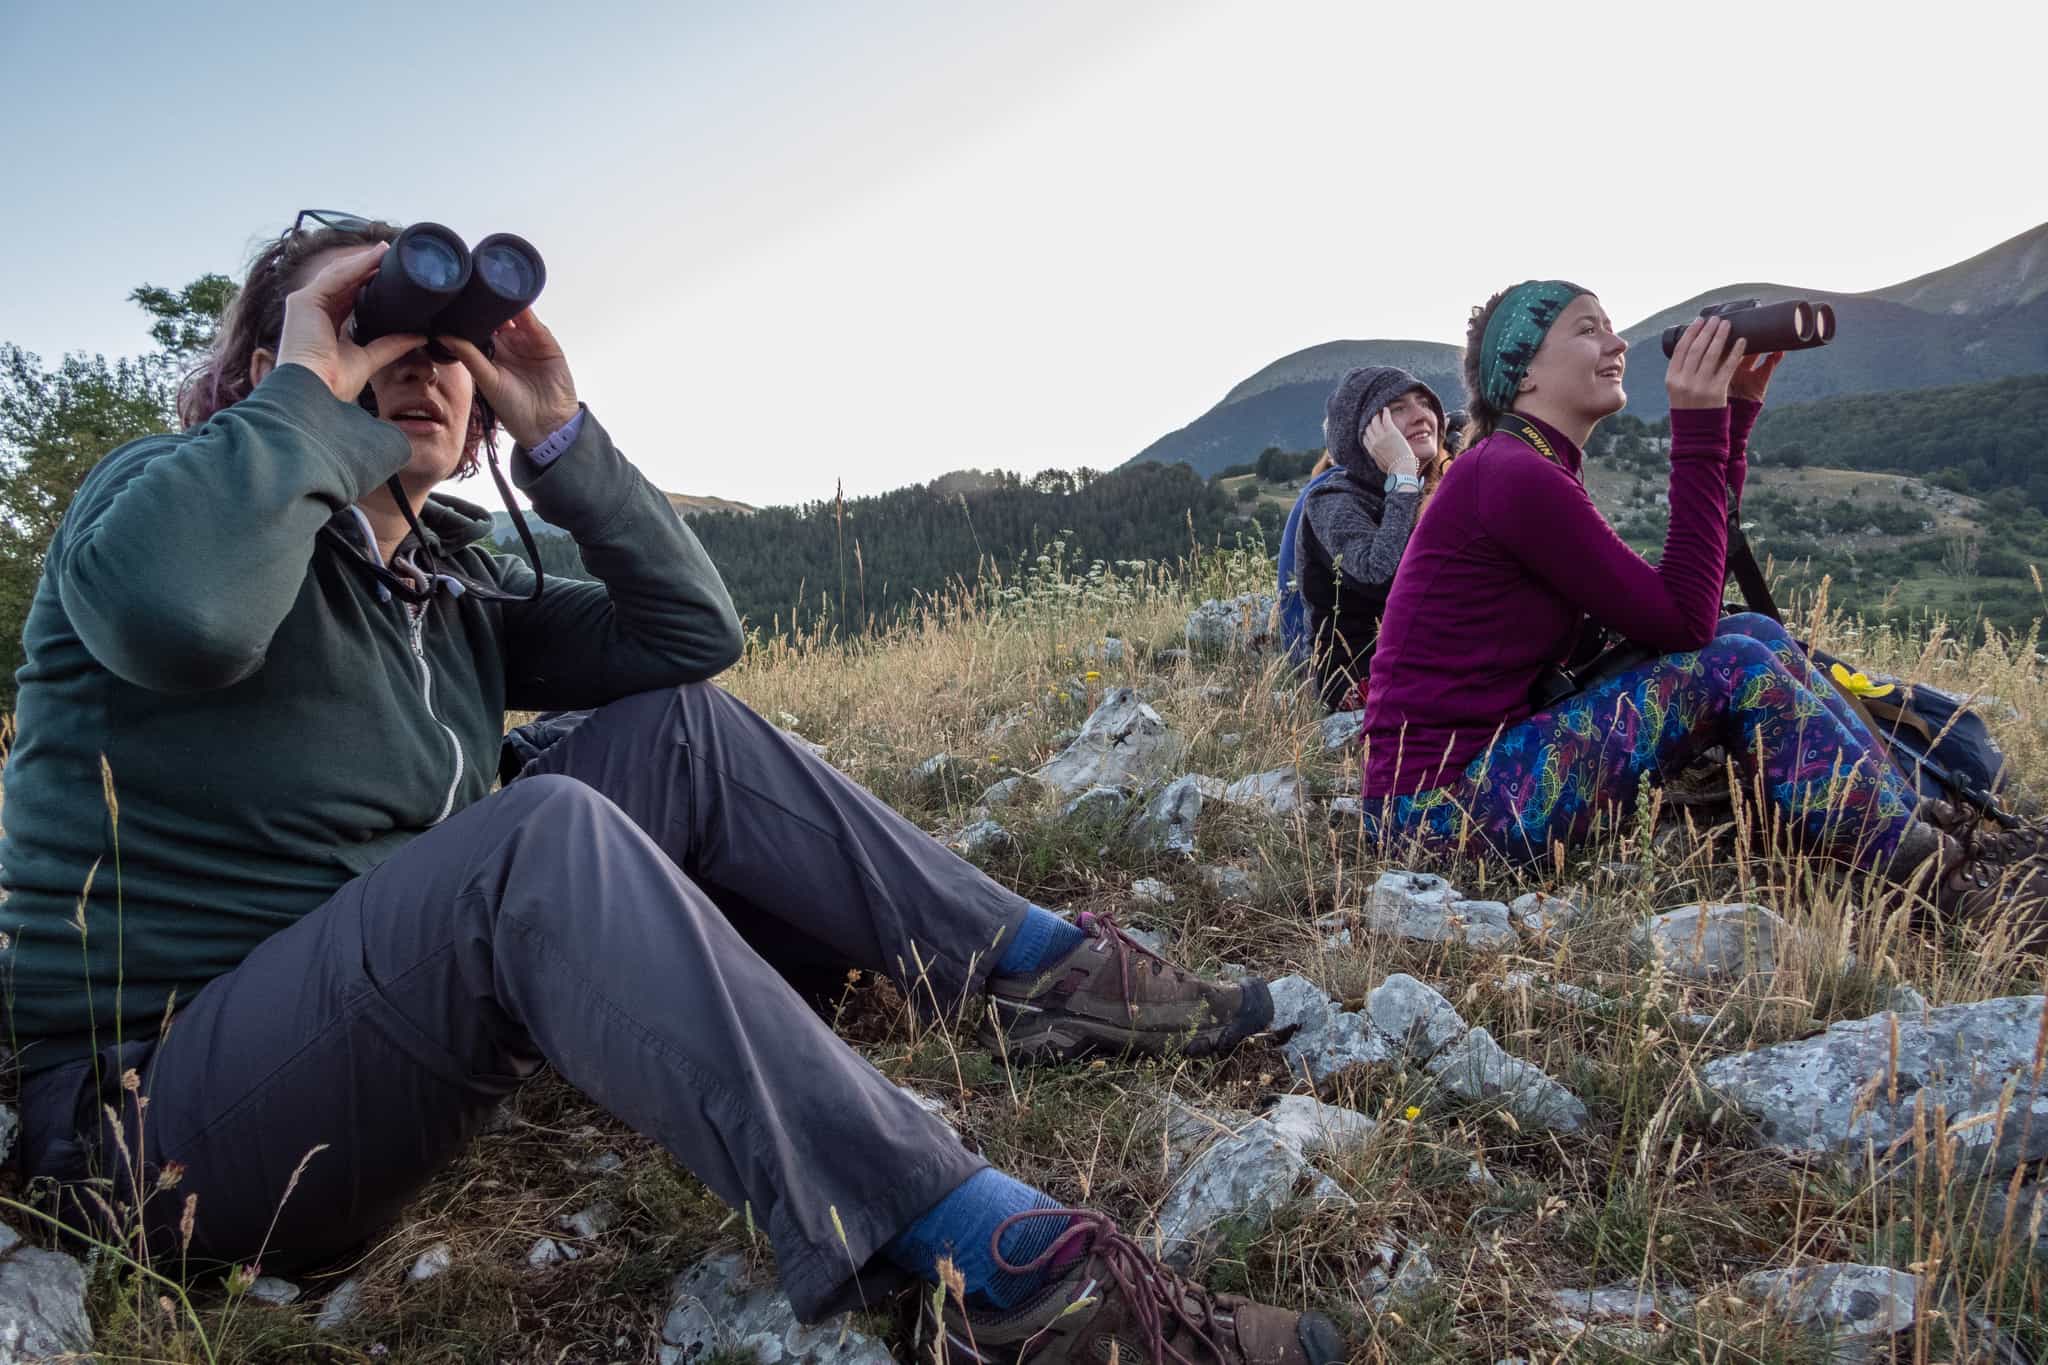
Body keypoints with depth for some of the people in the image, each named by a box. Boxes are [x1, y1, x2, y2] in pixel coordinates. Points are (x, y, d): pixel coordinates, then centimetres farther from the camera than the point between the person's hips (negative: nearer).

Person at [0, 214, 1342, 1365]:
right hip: (164, 1115, -7)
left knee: (679, 726, -2)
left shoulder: (447, 576, 10)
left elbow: (693, 628, 5)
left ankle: (1042, 966, -5)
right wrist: (312, 392, -21)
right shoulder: (164, 493, -9)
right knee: (545, 835, -36)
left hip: (405, 1020, 7)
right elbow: (173, 609, -35)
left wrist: (561, 434, -1)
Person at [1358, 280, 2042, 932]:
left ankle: (1928, 830, 7)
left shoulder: (1533, 466, 15)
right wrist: (1699, 429, -13)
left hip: (1493, 752, 9)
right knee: (1734, 669, -13)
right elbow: (1684, 621, -15)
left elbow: (1688, 593, 13)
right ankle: (1936, 872, 1)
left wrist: (1730, 416, 10)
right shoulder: (1513, 475, -16)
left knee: (1755, 635, 5)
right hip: (1445, 800, -9)